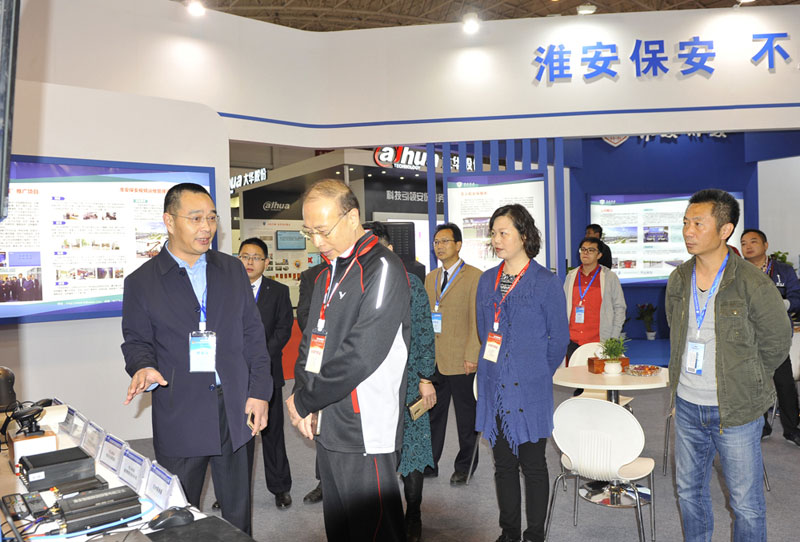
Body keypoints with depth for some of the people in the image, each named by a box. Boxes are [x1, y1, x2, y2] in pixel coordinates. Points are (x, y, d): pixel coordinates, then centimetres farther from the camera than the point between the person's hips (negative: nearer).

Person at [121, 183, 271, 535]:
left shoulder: (233, 270, 7)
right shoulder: (141, 281, 1)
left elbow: (253, 334, 6)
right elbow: (137, 341, 1)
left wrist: (260, 392, 0)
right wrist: (144, 368, -22)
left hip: (235, 410, 2)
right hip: (180, 418, -2)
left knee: (237, 510, 15)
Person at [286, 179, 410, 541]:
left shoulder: (382, 269, -14)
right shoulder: (327, 274, 14)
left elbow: (360, 355, -21)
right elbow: (310, 341, 16)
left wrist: (303, 401, -12)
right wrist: (304, 397, 0)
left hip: (365, 432, -8)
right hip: (327, 428, 8)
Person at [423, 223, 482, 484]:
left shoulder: (474, 276, -6)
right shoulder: (430, 278, 14)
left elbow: (476, 320, -10)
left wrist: (471, 356, -15)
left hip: (460, 360, -5)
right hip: (432, 359, 6)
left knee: (466, 417, 8)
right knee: (432, 413, 12)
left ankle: (464, 467, 22)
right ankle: (428, 464, 25)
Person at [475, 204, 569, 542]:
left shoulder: (546, 283, -7)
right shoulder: (487, 281, 8)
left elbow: (559, 338, -1)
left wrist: (538, 373, 5)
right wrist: (495, 366, 13)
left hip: (529, 390, -5)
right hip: (494, 387, 5)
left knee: (533, 466, 7)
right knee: (503, 464, 14)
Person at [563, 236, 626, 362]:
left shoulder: (610, 277, 1)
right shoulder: (571, 276, 10)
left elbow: (620, 308, 4)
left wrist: (613, 339, -4)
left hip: (599, 342, -3)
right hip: (573, 342, 3)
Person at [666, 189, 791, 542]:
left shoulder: (753, 284, -15)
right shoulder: (678, 280, 1)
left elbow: (776, 344, -4)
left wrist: (745, 384, 2)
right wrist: (687, 381, 12)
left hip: (736, 412, -5)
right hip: (687, 406, 5)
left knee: (746, 504, 9)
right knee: (688, 490, 19)